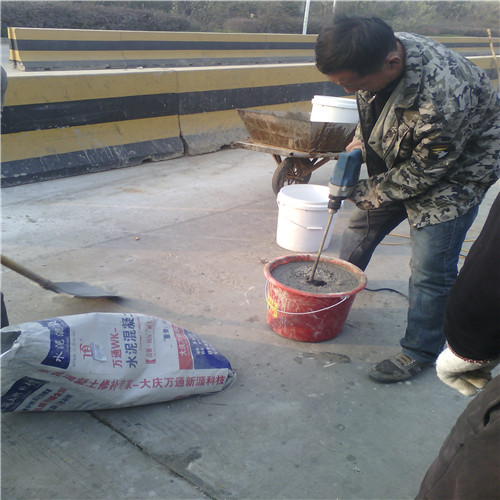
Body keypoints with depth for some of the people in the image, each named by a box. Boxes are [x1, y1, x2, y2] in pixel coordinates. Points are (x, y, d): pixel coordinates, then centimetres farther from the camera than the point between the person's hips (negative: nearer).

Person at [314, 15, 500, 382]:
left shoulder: (443, 98, -40)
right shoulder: (375, 55, -17)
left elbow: (423, 172, -26)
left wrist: (367, 193, -16)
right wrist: (360, 142, -7)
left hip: (455, 170, -7)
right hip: (399, 160, 7)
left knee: (431, 268, -9)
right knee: (363, 225, 15)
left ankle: (420, 353, 10)